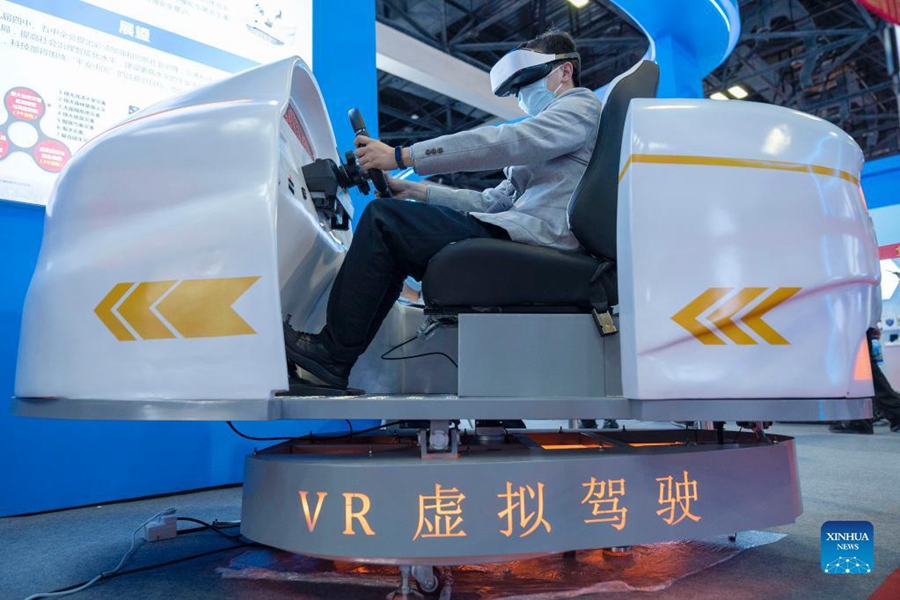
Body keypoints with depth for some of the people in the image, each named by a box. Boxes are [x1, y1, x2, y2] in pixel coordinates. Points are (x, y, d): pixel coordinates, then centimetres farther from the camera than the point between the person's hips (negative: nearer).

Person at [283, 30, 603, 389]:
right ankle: (334, 359, 5)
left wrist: (401, 155, -15)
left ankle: (332, 354, -7)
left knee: (382, 218, -12)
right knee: (392, 250, 10)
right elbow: (492, 201, 23)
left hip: (535, 235, -10)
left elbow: (501, 143, -16)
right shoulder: (557, 121, 32)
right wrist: (415, 191, 14)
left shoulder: (580, 106, 2)